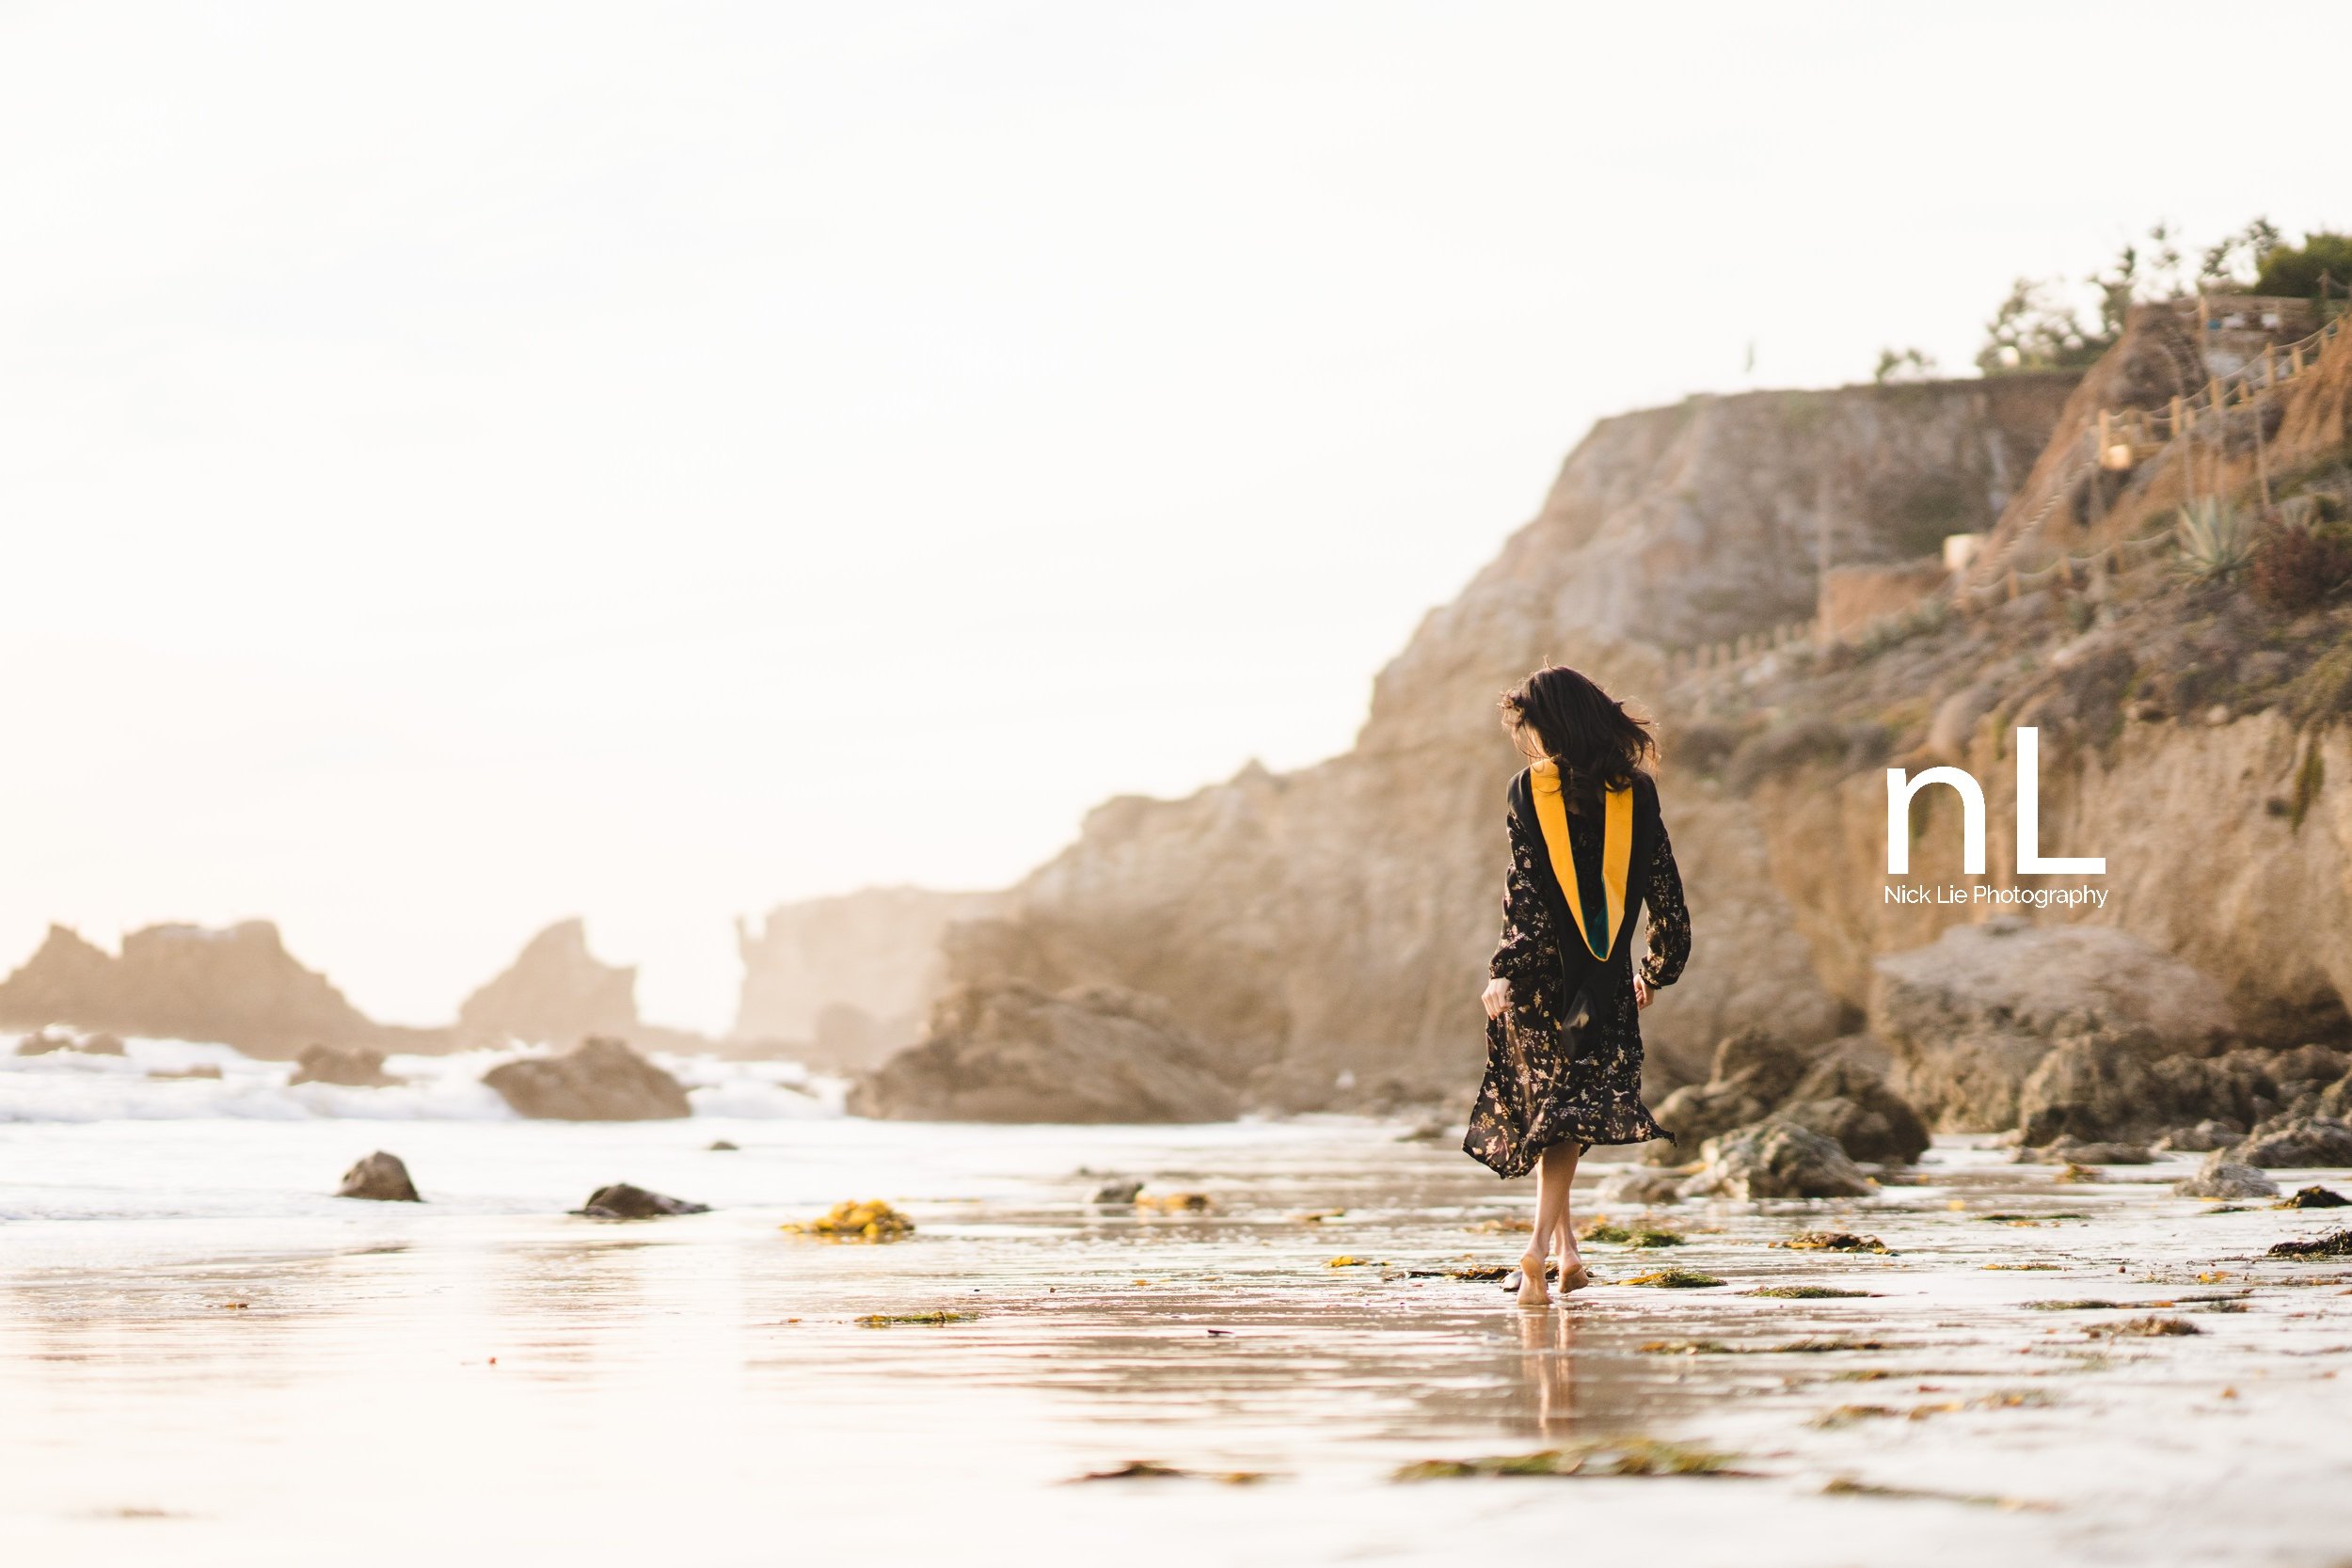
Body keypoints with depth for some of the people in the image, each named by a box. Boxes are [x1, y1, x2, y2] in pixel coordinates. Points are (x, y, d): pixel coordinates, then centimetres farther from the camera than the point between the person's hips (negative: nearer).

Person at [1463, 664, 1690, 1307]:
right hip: (1603, 978, 1)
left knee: (1543, 1094, 15)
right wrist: (1658, 968, 18)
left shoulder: (1529, 790, -5)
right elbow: (1664, 888, 5)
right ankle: (1540, 1242, -14)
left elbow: (1525, 890, -12)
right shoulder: (1636, 791, 2)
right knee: (1572, 1105, 4)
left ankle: (1564, 1243, 17)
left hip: (1541, 970, -1)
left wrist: (1505, 971, -13)